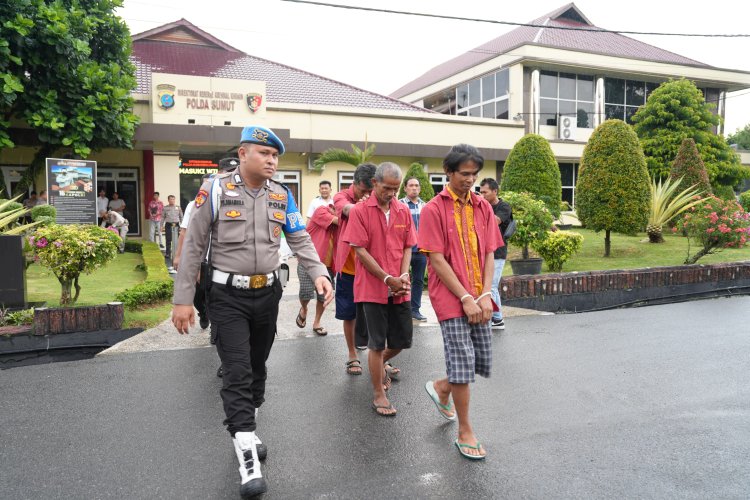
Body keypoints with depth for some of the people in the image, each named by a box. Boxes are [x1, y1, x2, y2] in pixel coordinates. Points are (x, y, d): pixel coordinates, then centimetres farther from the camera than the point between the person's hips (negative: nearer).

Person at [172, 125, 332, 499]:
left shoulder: (282, 195, 2)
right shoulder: (215, 190, -9)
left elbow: (300, 240, 2)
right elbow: (194, 247, -7)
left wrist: (319, 273, -17)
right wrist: (183, 300, -8)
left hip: (268, 293, 4)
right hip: (228, 296, -4)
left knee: (257, 367, 17)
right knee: (237, 372, -7)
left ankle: (246, 428, 38)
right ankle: (248, 459, -1)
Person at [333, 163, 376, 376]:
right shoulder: (342, 197, -4)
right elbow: (347, 209, -30)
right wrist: (361, 204, -54)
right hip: (348, 267, -1)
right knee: (349, 314, 10)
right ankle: (353, 355, 26)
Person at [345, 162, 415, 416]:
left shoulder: (403, 211, 6)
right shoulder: (360, 211, -7)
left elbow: (407, 247, 8)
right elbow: (360, 251, -10)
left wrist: (404, 276, -9)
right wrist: (388, 279, -14)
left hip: (400, 289, 5)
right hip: (372, 288, -4)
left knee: (402, 340, 11)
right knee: (377, 343, 3)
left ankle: (380, 364, 43)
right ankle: (378, 394, 18)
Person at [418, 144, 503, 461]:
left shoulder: (483, 207, 8)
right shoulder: (434, 209, -8)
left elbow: (489, 254, 7)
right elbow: (437, 259, -11)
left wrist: (485, 295, -5)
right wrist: (465, 298, -14)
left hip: (478, 299, 6)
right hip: (451, 297, -6)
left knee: (484, 361, 11)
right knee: (463, 363, -2)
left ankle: (441, 389, 39)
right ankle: (465, 433, 16)